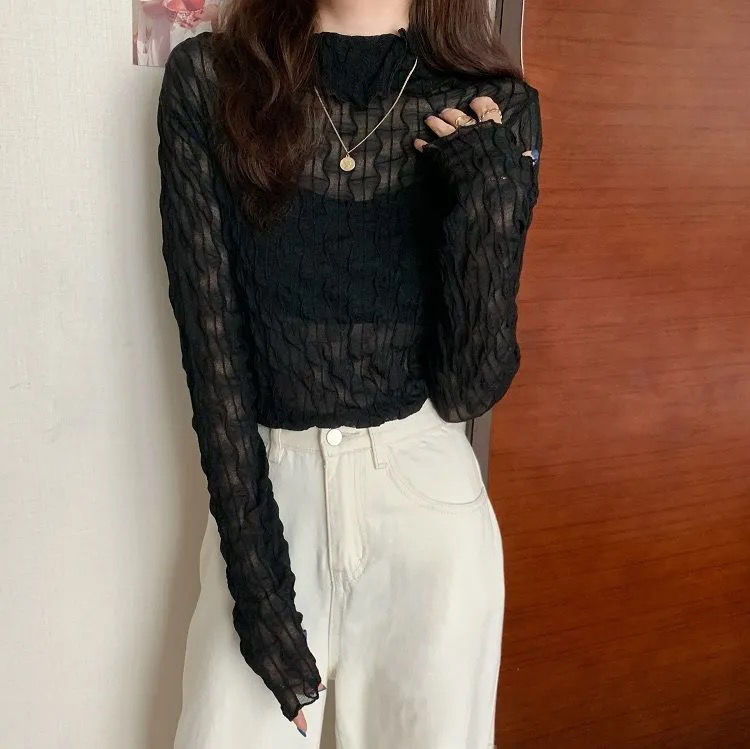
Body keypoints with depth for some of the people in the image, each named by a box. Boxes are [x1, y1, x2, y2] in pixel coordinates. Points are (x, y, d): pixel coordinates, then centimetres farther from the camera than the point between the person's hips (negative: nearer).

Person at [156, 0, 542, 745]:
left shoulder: (492, 109, -4)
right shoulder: (208, 78, -5)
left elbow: (471, 386, -6)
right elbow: (211, 342, -8)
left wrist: (492, 203, -20)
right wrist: (257, 580, -10)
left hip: (428, 502, 1)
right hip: (267, 494, 0)